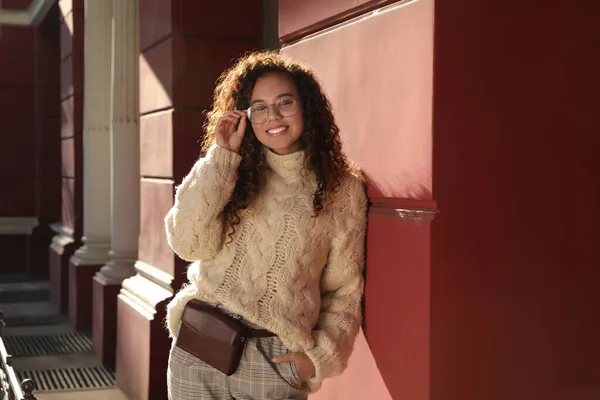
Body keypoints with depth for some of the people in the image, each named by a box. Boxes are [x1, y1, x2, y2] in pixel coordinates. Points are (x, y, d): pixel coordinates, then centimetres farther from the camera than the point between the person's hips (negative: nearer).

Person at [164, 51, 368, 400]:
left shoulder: (342, 190, 2)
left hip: (275, 358, -2)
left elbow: (344, 292, 5)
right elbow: (188, 243, -8)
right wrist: (222, 155, -6)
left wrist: (320, 356, -7)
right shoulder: (231, 173, 8)